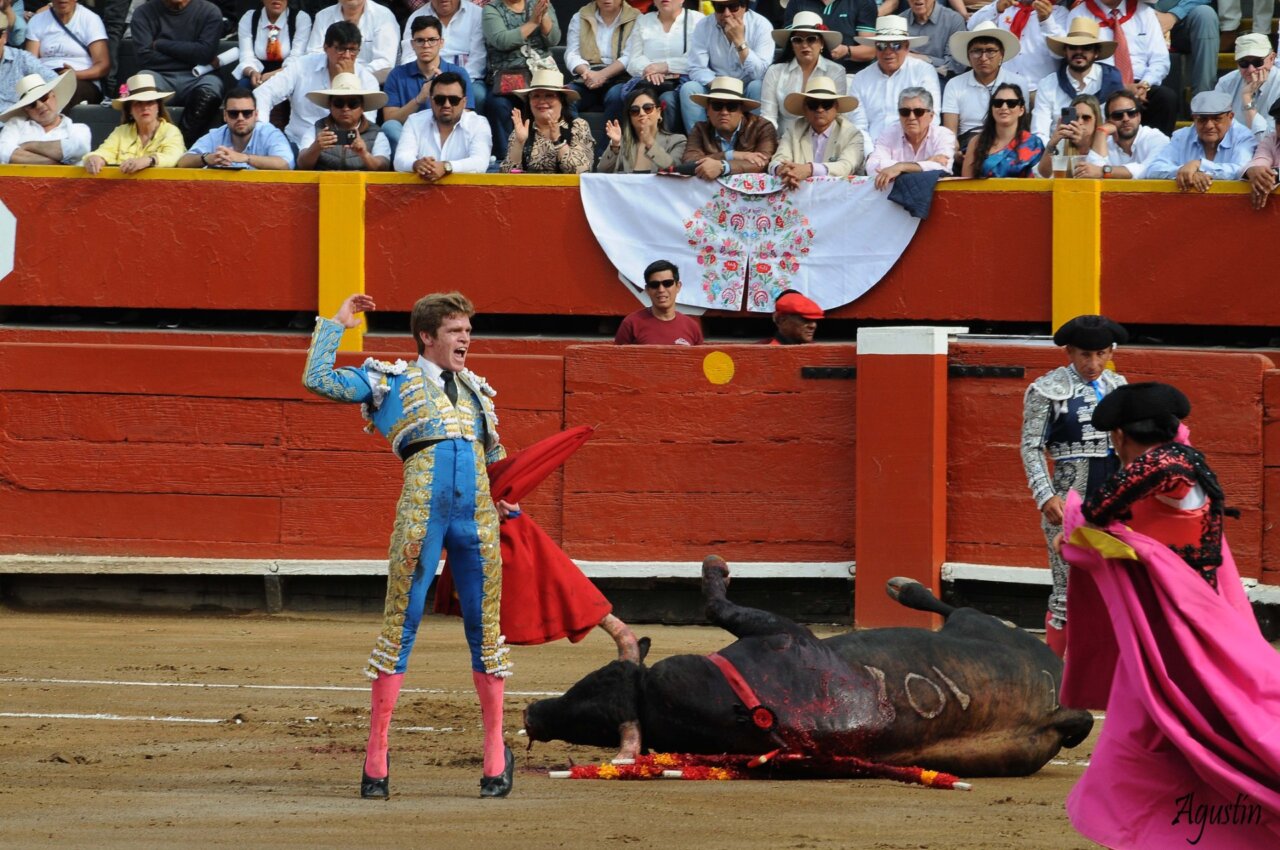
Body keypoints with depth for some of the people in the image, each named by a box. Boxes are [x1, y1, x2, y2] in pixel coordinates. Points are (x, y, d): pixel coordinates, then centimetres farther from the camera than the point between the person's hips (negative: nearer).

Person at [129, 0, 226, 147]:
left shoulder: (209, 12, 6)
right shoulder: (144, 13, 7)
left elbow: (205, 53, -7)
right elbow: (145, 58, -4)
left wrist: (161, 45, -4)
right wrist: (190, 57, -5)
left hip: (194, 79, 0)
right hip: (160, 77, 0)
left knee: (211, 87, -34)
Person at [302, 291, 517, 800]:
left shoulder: (477, 390, 23)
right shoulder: (392, 381, 10)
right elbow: (318, 379, 2)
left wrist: (504, 501, 17)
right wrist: (336, 325, 6)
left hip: (477, 517, 4)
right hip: (422, 514, -4)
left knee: (485, 629, 6)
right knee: (400, 625, -3)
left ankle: (496, 752, 14)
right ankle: (376, 754, 1)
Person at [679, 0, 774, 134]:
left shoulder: (761, 25, -13)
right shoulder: (704, 26, -6)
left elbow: (761, 74, -22)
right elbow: (696, 69, -11)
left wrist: (740, 41, -30)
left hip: (748, 93, -2)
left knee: (758, 87, -32)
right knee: (688, 88, -24)